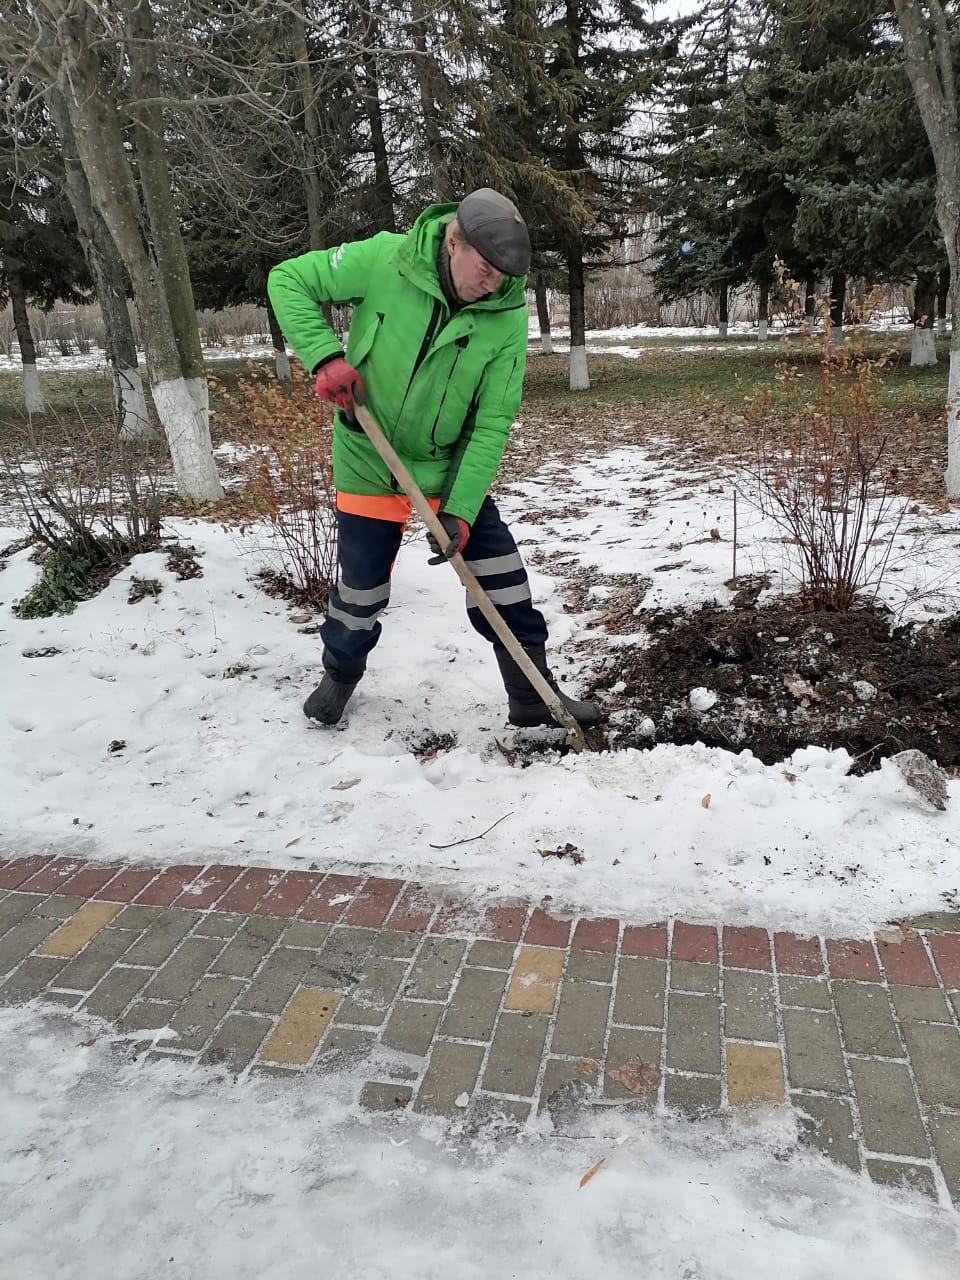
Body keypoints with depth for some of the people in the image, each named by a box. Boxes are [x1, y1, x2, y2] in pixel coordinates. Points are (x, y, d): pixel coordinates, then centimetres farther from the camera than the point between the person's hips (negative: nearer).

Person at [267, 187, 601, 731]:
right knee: (362, 586, 9)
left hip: (453, 466, 1)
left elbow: (492, 422, -15)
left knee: (504, 583, -1)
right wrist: (326, 356, -23)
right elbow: (288, 281, -8)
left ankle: (534, 696, 16)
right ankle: (340, 676, 38)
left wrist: (459, 507, -22)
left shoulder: (507, 315, -17)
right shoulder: (382, 260, -20)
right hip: (370, 462, -1)